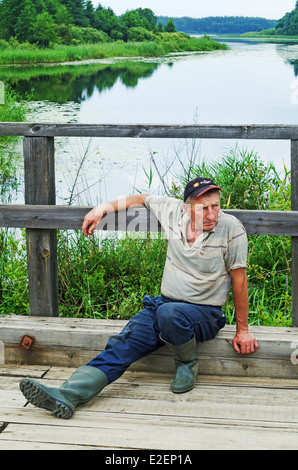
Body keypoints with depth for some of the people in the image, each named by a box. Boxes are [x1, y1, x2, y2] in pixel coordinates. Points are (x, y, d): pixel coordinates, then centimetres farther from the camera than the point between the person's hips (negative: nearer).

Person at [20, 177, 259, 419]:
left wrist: (242, 330, -1)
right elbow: (143, 199, 19)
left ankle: (187, 364, -9)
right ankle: (68, 395, -34)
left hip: (205, 313, -4)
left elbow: (239, 278, -6)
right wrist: (103, 208, 14)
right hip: (163, 303, 4)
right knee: (122, 345, -19)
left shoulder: (231, 229, -14)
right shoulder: (173, 211, -3)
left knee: (169, 313, -38)